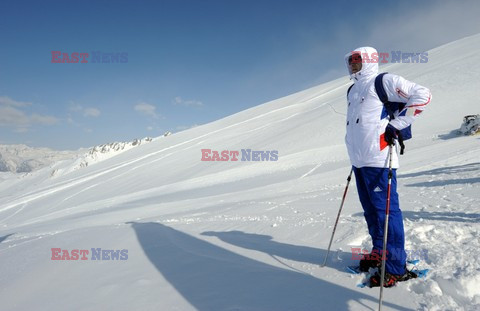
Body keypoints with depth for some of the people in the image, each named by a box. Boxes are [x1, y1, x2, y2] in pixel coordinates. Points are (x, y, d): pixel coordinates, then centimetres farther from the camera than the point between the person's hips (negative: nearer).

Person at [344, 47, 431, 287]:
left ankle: (396, 268, 2)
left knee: (385, 209, -6)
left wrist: (396, 125, -12)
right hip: (358, 159, 8)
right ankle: (379, 253, 29)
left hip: (378, 158, -8)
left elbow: (422, 95, -9)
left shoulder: (384, 81, -3)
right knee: (370, 209, 14)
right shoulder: (353, 90, 22)